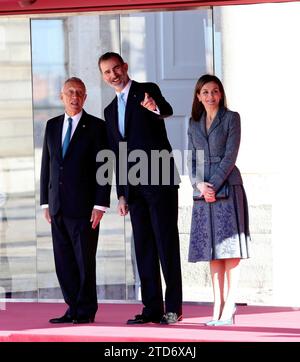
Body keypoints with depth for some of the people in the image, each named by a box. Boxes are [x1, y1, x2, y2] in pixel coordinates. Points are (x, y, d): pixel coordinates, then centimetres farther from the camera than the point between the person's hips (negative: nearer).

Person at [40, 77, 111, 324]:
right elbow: (46, 165, 15)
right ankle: (74, 309, 13)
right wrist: (46, 202, 9)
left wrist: (100, 205, -11)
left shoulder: (96, 127, -1)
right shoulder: (52, 126, 14)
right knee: (64, 262, 6)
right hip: (58, 207, 5)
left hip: (83, 206, -5)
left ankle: (86, 311, 7)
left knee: (85, 260, -1)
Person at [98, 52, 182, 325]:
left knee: (167, 243, -5)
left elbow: (167, 110, -25)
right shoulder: (111, 110, 18)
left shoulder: (148, 91, -2)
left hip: (160, 182, -7)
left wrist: (155, 108, -49)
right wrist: (121, 194, 15)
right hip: (134, 188, 7)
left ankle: (173, 307, -2)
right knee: (144, 248, 5)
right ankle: (152, 309, 7)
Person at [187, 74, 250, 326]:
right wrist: (200, 184, -7)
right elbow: (192, 159, 10)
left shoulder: (231, 118, 1)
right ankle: (218, 306, 2)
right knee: (213, 248, 3)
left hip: (227, 186, -4)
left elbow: (230, 155, -7)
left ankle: (229, 306, -7)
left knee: (229, 246, -6)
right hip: (204, 191, 5)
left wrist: (214, 184, -14)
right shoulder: (194, 124, 14)